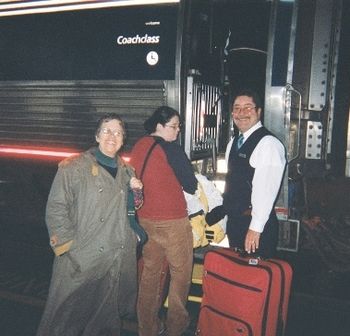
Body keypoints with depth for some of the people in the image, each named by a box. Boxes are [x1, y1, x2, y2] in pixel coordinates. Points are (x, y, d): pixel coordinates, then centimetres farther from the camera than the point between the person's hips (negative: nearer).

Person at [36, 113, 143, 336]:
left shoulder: (126, 171, 12)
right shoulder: (74, 168, -7)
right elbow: (55, 210, -10)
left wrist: (136, 190, 3)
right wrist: (71, 248, -15)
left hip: (119, 262, 5)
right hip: (82, 262, -5)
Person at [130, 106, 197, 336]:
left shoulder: (138, 146, 5)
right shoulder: (171, 148, -15)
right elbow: (191, 185, -10)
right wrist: (192, 185, 13)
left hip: (145, 218, 7)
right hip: (172, 220, -7)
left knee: (150, 271, 15)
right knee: (181, 272, 10)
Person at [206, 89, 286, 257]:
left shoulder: (269, 144, -16)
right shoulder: (233, 143, 12)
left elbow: (266, 190, -21)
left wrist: (255, 228, -23)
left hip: (257, 226, -8)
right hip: (234, 221, 8)